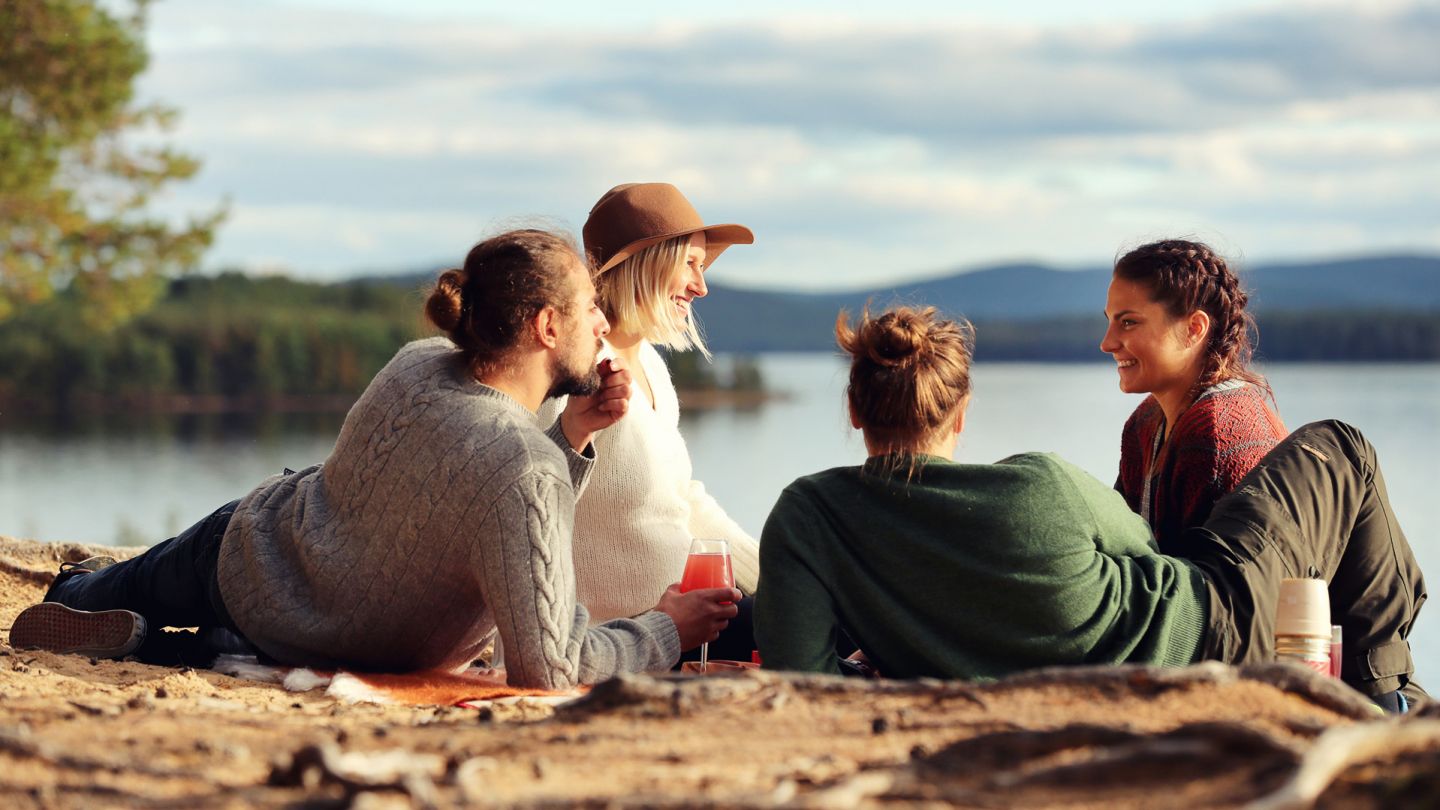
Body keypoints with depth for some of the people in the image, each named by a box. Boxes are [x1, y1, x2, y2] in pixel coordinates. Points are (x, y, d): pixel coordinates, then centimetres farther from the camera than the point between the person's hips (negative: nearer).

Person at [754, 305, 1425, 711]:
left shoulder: (804, 515, -19)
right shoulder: (1045, 486, -25)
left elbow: (795, 677, -27)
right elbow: (1137, 542, -4)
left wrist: (885, 660, -7)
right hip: (1210, 634, -4)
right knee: (1336, 454, 17)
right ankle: (1377, 684, 33)